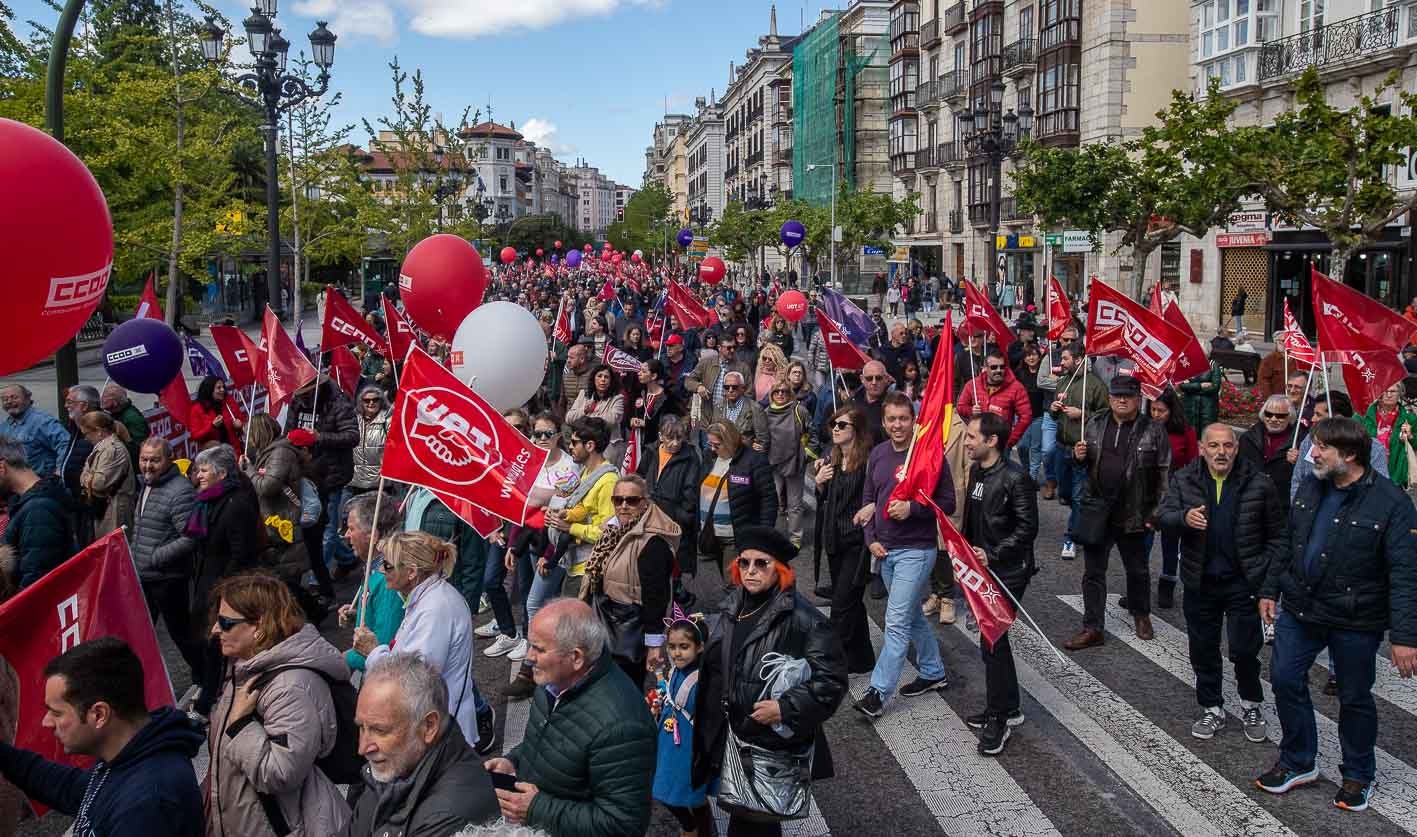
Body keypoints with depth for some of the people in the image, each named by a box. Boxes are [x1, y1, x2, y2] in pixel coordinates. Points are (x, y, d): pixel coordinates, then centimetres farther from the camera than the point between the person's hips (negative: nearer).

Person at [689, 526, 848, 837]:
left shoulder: (802, 618, -18)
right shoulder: (733, 607, 5)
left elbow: (831, 680, -20)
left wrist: (785, 708, -24)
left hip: (775, 744, -7)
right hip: (732, 738, 7)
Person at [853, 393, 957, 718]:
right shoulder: (878, 454, 5)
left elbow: (948, 502, -8)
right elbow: (868, 498, 13)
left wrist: (912, 508, -22)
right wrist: (871, 539, 3)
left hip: (916, 550, -7)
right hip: (885, 550, 7)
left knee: (897, 622, -7)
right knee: (912, 616, 19)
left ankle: (878, 691, -3)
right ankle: (933, 673, 35)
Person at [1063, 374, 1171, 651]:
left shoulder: (1153, 431, -7)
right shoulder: (1095, 425, 4)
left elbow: (1165, 472, -7)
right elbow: (1084, 461, 17)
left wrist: (1157, 511, -11)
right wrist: (1078, 456, -7)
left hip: (1133, 514, -2)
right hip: (1097, 510, 3)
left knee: (1137, 569, 17)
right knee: (1093, 572, 5)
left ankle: (1141, 615, 40)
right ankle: (1092, 628, 13)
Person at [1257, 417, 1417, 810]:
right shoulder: (1310, 488, 1)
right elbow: (1288, 544, 13)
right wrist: (1270, 589, 13)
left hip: (1354, 622, -5)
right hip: (1299, 609, 6)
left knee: (1354, 698, 11)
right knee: (1286, 680, 9)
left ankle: (1357, 775, 32)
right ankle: (1297, 763, 28)